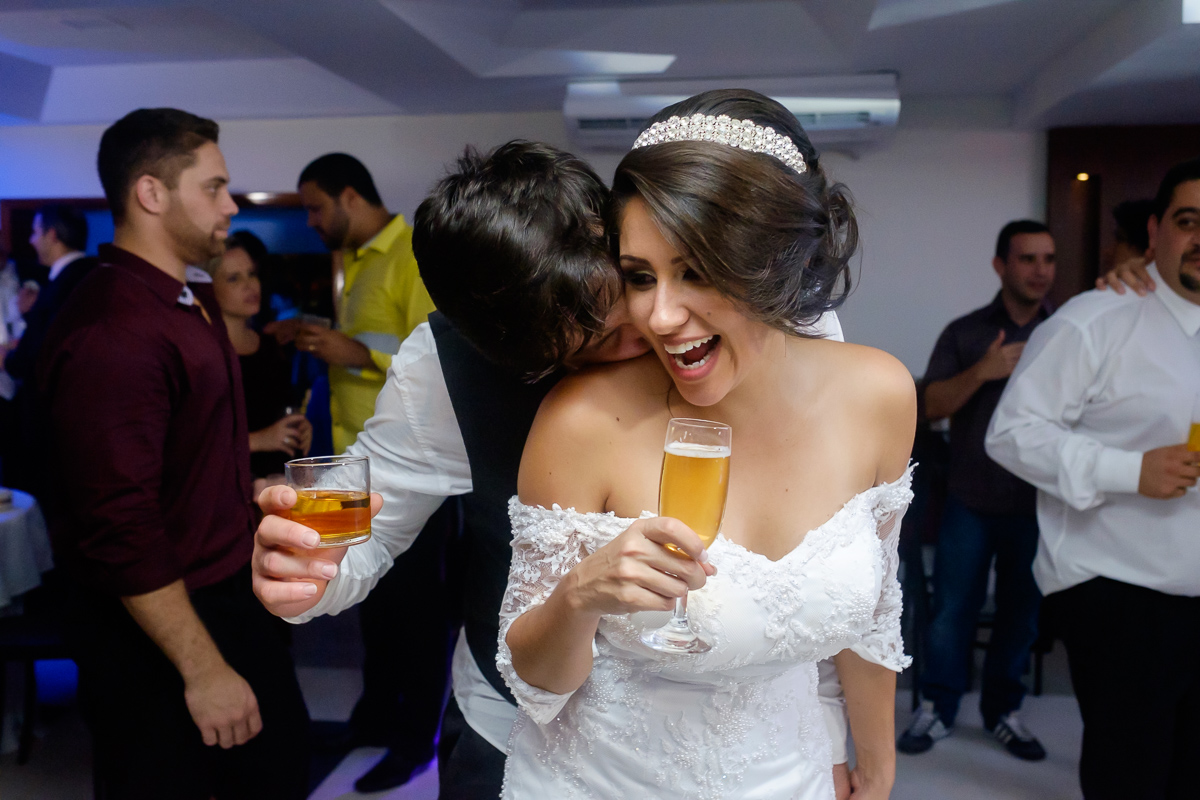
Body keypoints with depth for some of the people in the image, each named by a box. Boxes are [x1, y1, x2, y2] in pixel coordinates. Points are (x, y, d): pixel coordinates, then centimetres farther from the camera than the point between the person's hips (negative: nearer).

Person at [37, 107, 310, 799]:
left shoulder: (194, 305, 9)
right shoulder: (111, 329, -23)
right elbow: (121, 527, -25)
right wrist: (204, 669, -22)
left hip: (234, 602, 9)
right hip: (161, 631, -9)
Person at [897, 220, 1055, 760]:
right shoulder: (964, 333, 3)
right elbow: (933, 406, -5)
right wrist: (983, 371, -19)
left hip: (1037, 503, 1)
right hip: (971, 501, -1)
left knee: (1021, 613, 11)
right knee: (953, 609, 4)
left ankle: (1003, 711, 28)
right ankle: (937, 709, 19)